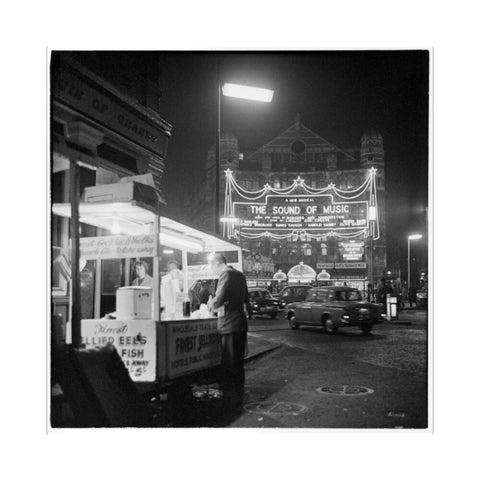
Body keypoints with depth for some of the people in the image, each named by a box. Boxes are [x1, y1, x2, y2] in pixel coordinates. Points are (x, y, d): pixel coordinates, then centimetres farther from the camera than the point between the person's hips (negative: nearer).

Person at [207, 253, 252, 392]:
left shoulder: (226, 274, -14)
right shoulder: (240, 275, 14)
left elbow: (219, 300, -22)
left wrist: (210, 305, -4)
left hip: (229, 324, -9)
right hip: (241, 323, 9)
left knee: (229, 360, -1)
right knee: (238, 359, 16)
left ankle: (230, 388, 4)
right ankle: (239, 387, 24)